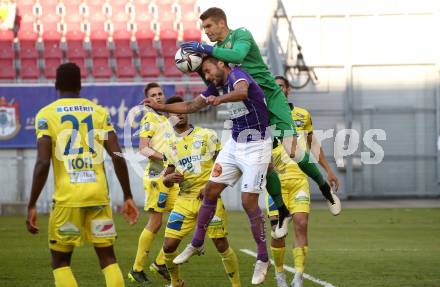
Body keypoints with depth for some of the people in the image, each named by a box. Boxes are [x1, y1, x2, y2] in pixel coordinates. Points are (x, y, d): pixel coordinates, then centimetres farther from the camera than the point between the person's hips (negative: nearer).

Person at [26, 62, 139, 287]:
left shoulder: (46, 115, -1)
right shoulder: (99, 112, 9)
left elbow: (43, 163, -10)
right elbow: (118, 157, 1)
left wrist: (31, 206, -6)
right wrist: (128, 197, 8)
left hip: (67, 197, -3)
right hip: (98, 193, 3)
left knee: (60, 260, 9)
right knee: (108, 258, 10)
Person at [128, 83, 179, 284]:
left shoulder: (166, 118, 19)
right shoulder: (149, 117, -6)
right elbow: (143, 148, -14)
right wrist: (165, 158, -24)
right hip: (156, 175, -8)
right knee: (155, 223, -6)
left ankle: (160, 263, 14)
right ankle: (137, 270, 3)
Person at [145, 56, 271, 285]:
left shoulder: (237, 75, -19)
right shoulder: (218, 85, 7)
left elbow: (242, 92, -44)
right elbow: (190, 107, 17)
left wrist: (220, 99, -63)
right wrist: (160, 107, 7)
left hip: (256, 147, -8)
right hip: (235, 144, 8)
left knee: (249, 202, -10)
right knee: (211, 191, 8)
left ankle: (263, 259, 3)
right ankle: (196, 244, 24)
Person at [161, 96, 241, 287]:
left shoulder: (207, 136, 0)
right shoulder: (171, 145, 12)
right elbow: (166, 180, 17)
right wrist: (169, 178, -6)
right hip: (185, 200, 4)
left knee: (222, 245, -5)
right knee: (169, 246, -2)